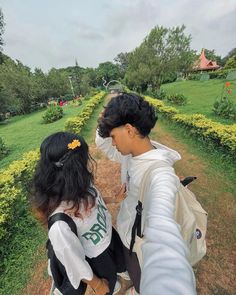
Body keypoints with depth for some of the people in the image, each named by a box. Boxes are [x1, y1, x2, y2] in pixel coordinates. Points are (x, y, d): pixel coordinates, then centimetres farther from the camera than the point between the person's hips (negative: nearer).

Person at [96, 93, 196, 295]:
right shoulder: (131, 155, -13)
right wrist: (106, 119, -18)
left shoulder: (160, 173, -38)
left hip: (141, 243, -7)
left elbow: (162, 226, -55)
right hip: (126, 232, 7)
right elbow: (102, 145, 0)